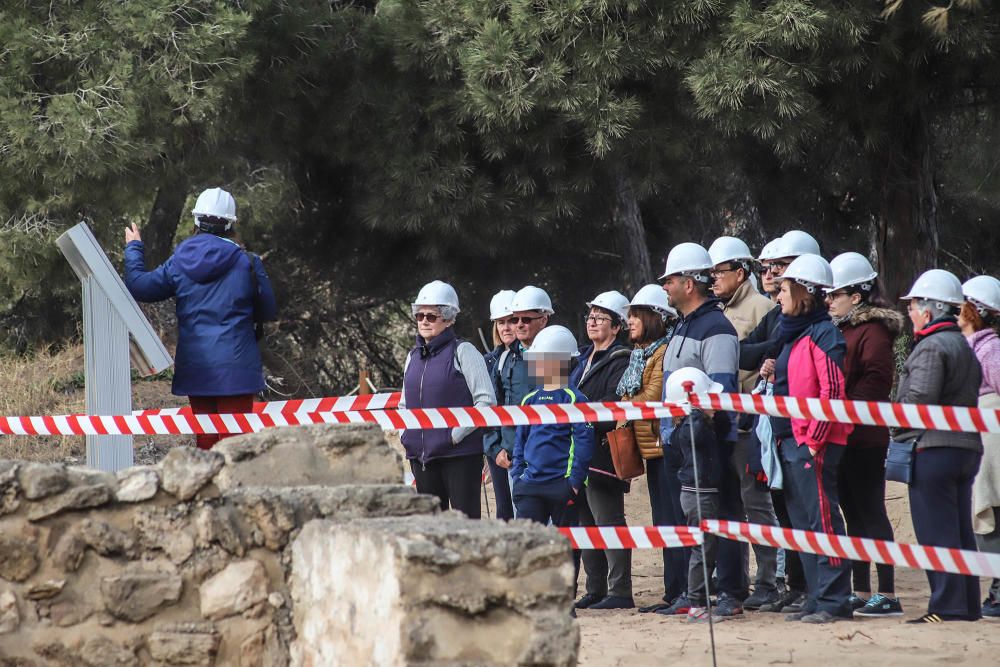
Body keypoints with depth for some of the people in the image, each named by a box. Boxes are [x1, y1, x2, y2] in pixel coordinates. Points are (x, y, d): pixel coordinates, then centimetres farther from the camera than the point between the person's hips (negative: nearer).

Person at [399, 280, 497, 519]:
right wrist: (406, 434, 8)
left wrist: (456, 434, -15)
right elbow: (405, 404, 25)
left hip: (460, 453, -7)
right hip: (421, 455, 7)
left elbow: (486, 401, -11)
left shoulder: (463, 352, -5)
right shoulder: (413, 356, 14)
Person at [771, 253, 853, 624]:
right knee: (803, 523, 11)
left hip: (814, 444, -10)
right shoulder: (793, 335, 17)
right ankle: (817, 600, 16)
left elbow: (832, 392, -17)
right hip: (791, 442, 10)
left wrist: (814, 439, -18)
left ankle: (833, 601, -7)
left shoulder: (824, 335, -11)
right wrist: (783, 438, 17)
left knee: (823, 520, -8)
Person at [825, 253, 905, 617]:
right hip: (842, 437, 9)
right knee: (854, 514, 12)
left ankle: (887, 595, -6)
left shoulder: (873, 331, -10)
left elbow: (876, 382, -19)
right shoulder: (842, 330, 17)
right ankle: (860, 593, 17)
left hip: (864, 438, -9)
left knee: (871, 512, -7)